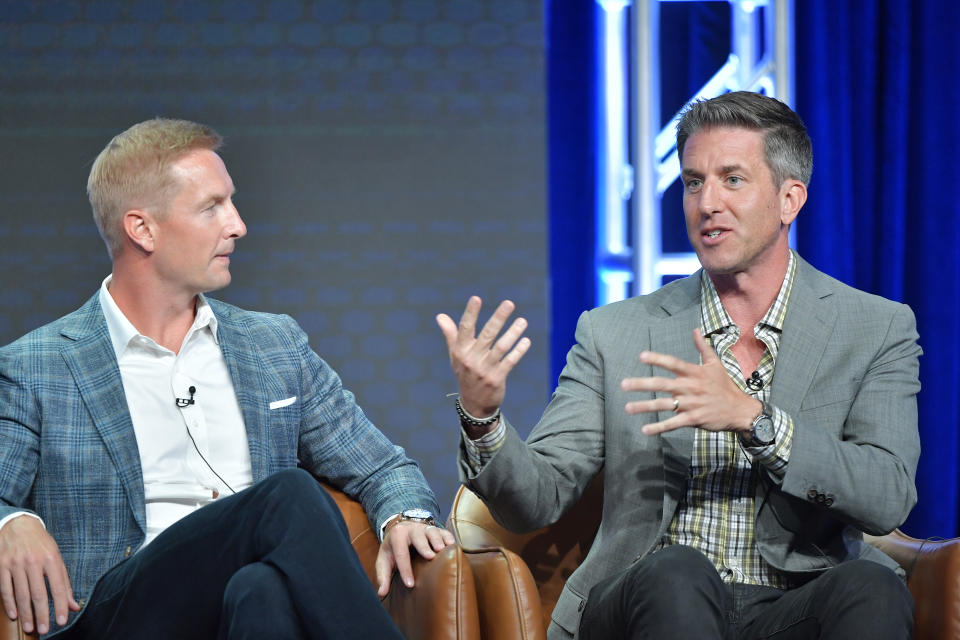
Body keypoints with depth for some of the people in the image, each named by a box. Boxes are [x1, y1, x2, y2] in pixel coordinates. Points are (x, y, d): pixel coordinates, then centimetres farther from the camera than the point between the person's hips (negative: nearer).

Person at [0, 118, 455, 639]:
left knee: (263, 590, -38)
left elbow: (382, 468, 27)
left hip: (259, 596, 3)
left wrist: (405, 516, 2)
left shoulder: (278, 346, 24)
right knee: (290, 496, -31)